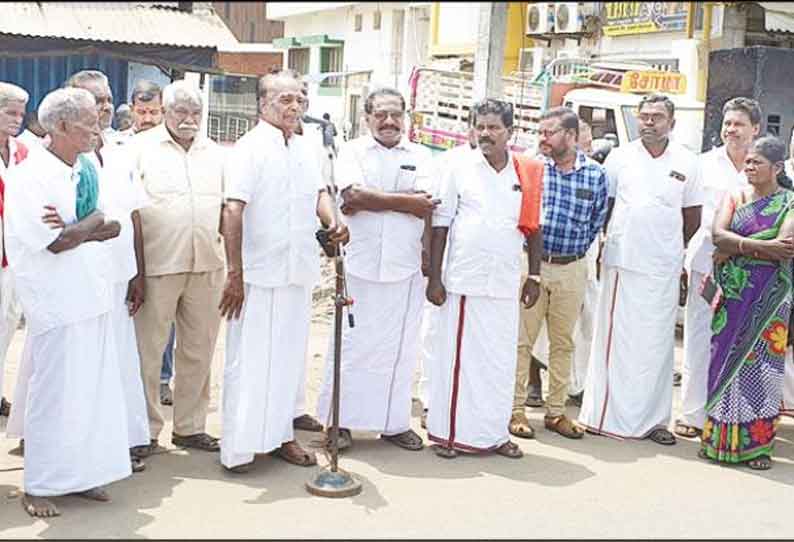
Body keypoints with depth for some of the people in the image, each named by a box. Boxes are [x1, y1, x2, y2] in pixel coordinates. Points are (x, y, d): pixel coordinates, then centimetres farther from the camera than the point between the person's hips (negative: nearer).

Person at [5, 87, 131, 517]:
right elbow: (57, 242, -19)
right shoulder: (29, 176, -12)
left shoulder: (87, 171, 10)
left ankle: (80, 474, 26)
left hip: (92, 299, 7)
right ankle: (38, 487, 16)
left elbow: (115, 226, 4)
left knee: (93, 390, 12)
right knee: (54, 395, 1)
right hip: (56, 305, -7)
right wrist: (95, 220, -5)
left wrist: (77, 229, -14)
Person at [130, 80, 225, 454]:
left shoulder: (215, 153, 14)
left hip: (207, 265, 4)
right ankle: (146, 429, 15)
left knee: (199, 349, 11)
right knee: (148, 348, 1)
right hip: (157, 264, -4)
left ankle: (190, 426, 24)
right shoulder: (142, 147, 1)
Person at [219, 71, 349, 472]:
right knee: (249, 360, 0)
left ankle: (280, 434, 27)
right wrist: (235, 274, -21)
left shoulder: (304, 148, 12)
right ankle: (238, 446, 8)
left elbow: (319, 191, 20)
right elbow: (233, 210, -16)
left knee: (289, 357, 14)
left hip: (298, 273, 7)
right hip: (259, 274, -7)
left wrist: (332, 222, -4)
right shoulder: (251, 148, -10)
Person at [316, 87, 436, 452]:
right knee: (350, 343, 1)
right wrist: (405, 199, -9)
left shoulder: (419, 156, 9)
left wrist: (370, 199, -10)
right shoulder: (352, 151, 5)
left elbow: (425, 206, -8)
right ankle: (341, 421, 11)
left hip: (405, 268, 2)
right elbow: (353, 194, -13)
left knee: (399, 347, 7)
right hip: (359, 264, -2)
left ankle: (394, 423, 18)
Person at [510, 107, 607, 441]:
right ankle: (516, 409, 12)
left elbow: (597, 222, 11)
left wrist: (574, 251, 9)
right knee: (522, 340, 1)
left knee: (563, 343, 11)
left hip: (572, 269, 2)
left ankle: (556, 411, 22)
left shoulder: (595, 174, 1)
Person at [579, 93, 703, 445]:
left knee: (657, 343, 6)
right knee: (614, 339, 2)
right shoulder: (620, 157, 5)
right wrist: (614, 241, 6)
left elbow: (693, 217, 13)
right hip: (622, 263, -1)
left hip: (664, 270, 1)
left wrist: (668, 247, 12)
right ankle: (606, 415, 9)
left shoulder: (686, 162, 6)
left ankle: (653, 419, 14)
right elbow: (603, 204, 11)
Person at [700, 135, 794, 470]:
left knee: (761, 364, 2)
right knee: (726, 360, 6)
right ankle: (721, 438, 16)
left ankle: (758, 444, 12)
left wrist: (735, 249, -11)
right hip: (733, 294, 3)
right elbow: (718, 234, -8)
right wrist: (761, 246, -19)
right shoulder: (734, 197, 8)